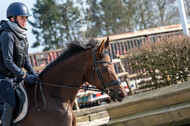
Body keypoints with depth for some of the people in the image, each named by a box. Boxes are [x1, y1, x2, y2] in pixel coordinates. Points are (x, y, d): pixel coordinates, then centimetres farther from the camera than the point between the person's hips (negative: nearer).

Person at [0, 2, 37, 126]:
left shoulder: (22, 35, 8)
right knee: (11, 104, -23)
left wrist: (33, 73, -1)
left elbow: (26, 59, 14)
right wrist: (25, 76, -23)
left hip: (14, 76, 9)